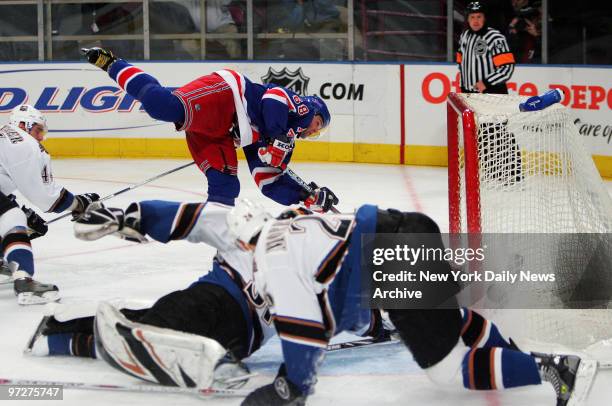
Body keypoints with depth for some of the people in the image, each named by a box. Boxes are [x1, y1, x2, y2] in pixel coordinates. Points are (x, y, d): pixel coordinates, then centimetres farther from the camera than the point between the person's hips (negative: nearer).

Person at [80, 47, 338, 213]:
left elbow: (270, 183, 25)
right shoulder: (294, 102, 10)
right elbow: (272, 97, -12)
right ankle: (109, 63, -18)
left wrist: (308, 198, 19)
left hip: (218, 131, 9)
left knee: (225, 186, -2)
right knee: (163, 104, -31)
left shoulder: (286, 141, 30)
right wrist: (278, 138, -20)